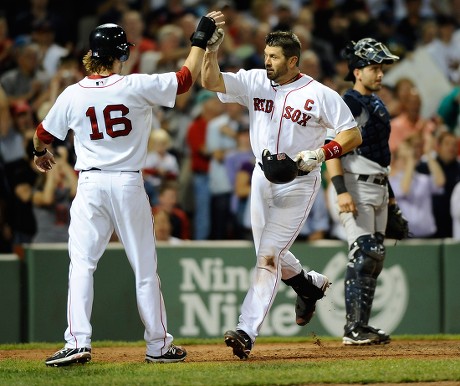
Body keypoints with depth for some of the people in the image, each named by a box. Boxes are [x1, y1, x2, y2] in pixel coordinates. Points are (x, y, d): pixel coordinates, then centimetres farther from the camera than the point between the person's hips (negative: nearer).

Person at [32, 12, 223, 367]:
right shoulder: (136, 87, -8)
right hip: (129, 183, -1)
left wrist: (40, 153, 37)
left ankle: (78, 342, -11)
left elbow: (44, 134, 13)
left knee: (81, 264, 1)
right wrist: (201, 39, 13)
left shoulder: (72, 95, -1)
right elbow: (186, 78, 1)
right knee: (145, 268, 8)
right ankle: (159, 345, 13)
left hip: (90, 186, 1)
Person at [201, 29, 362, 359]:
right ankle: (311, 285, 47)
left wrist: (320, 153, -25)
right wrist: (211, 49, -26)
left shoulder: (320, 95, -12)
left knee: (268, 256, -13)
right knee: (268, 254, 17)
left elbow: (353, 135, -11)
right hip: (263, 179, 6)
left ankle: (247, 332, -17)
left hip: (299, 184, -6)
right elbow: (211, 82, -10)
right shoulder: (254, 82, -1)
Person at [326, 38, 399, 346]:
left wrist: (389, 193, 23)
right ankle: (354, 329, -14)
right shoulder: (347, 104, -11)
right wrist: (342, 191, -27)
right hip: (356, 187, -9)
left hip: (379, 188, 9)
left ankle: (362, 326, 12)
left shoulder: (377, 104, 17)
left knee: (376, 256, 8)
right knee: (363, 255, -14)